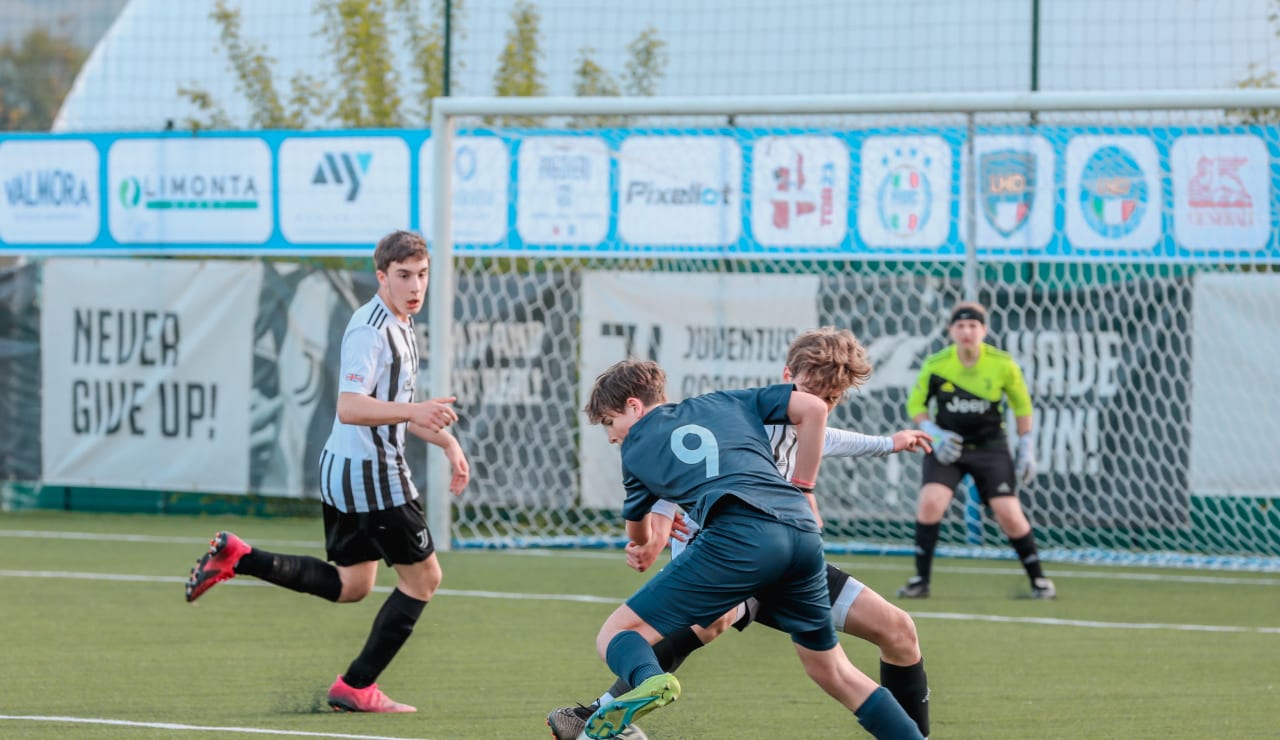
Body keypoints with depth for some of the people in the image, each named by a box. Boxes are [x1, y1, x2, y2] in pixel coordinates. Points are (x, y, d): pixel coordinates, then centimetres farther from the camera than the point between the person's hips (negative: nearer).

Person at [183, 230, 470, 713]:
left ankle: (237, 558, 11)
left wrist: (446, 441, 25)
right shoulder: (369, 329, -18)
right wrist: (412, 411, -42)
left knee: (350, 585, 18)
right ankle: (356, 687, 5)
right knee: (423, 577, 1)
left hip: (343, 471, 10)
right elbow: (349, 407, -31)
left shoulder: (400, 328, 14)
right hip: (370, 474, -10)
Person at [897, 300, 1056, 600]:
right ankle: (921, 580, -8)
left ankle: (1038, 578, 12)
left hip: (991, 447, 0)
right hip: (947, 446, 0)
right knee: (930, 501, -20)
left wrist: (1026, 449, 3)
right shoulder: (935, 365, -11)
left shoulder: (1003, 365, -10)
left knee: (1008, 513, -8)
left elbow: (1022, 404, 5)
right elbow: (915, 404, 4)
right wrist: (933, 434, -12)